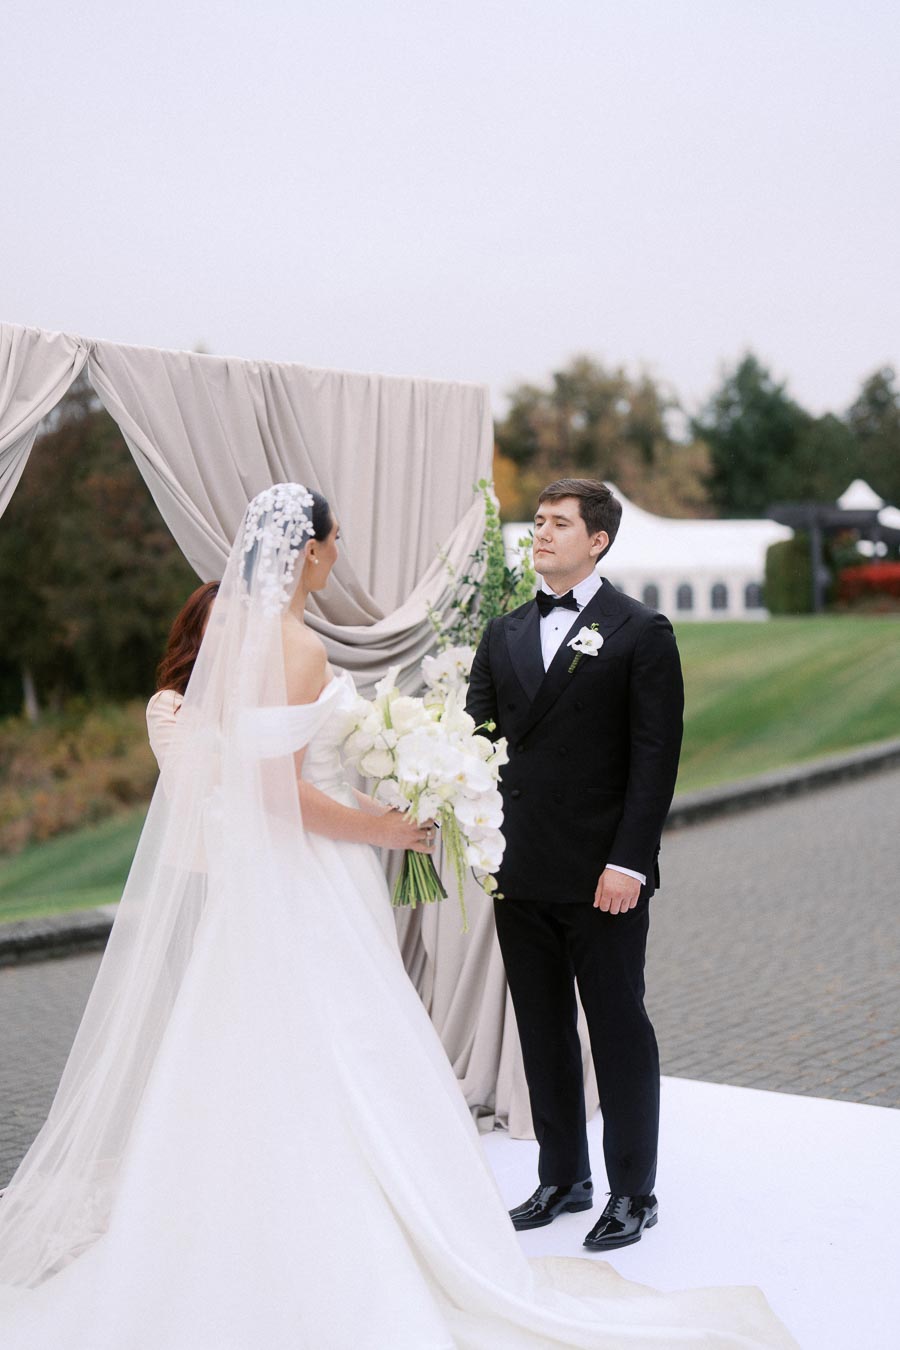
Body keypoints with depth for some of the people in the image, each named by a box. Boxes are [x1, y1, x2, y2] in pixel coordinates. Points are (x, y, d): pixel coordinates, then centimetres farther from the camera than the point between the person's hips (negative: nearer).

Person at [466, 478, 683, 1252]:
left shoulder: (641, 633, -4)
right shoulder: (504, 635, 12)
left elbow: (655, 755, -8)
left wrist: (629, 861, -15)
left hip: (602, 875, -5)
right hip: (520, 874, 5)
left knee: (620, 1032, 5)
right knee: (543, 1033, 14)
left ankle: (633, 1193, 18)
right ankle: (562, 1179, 28)